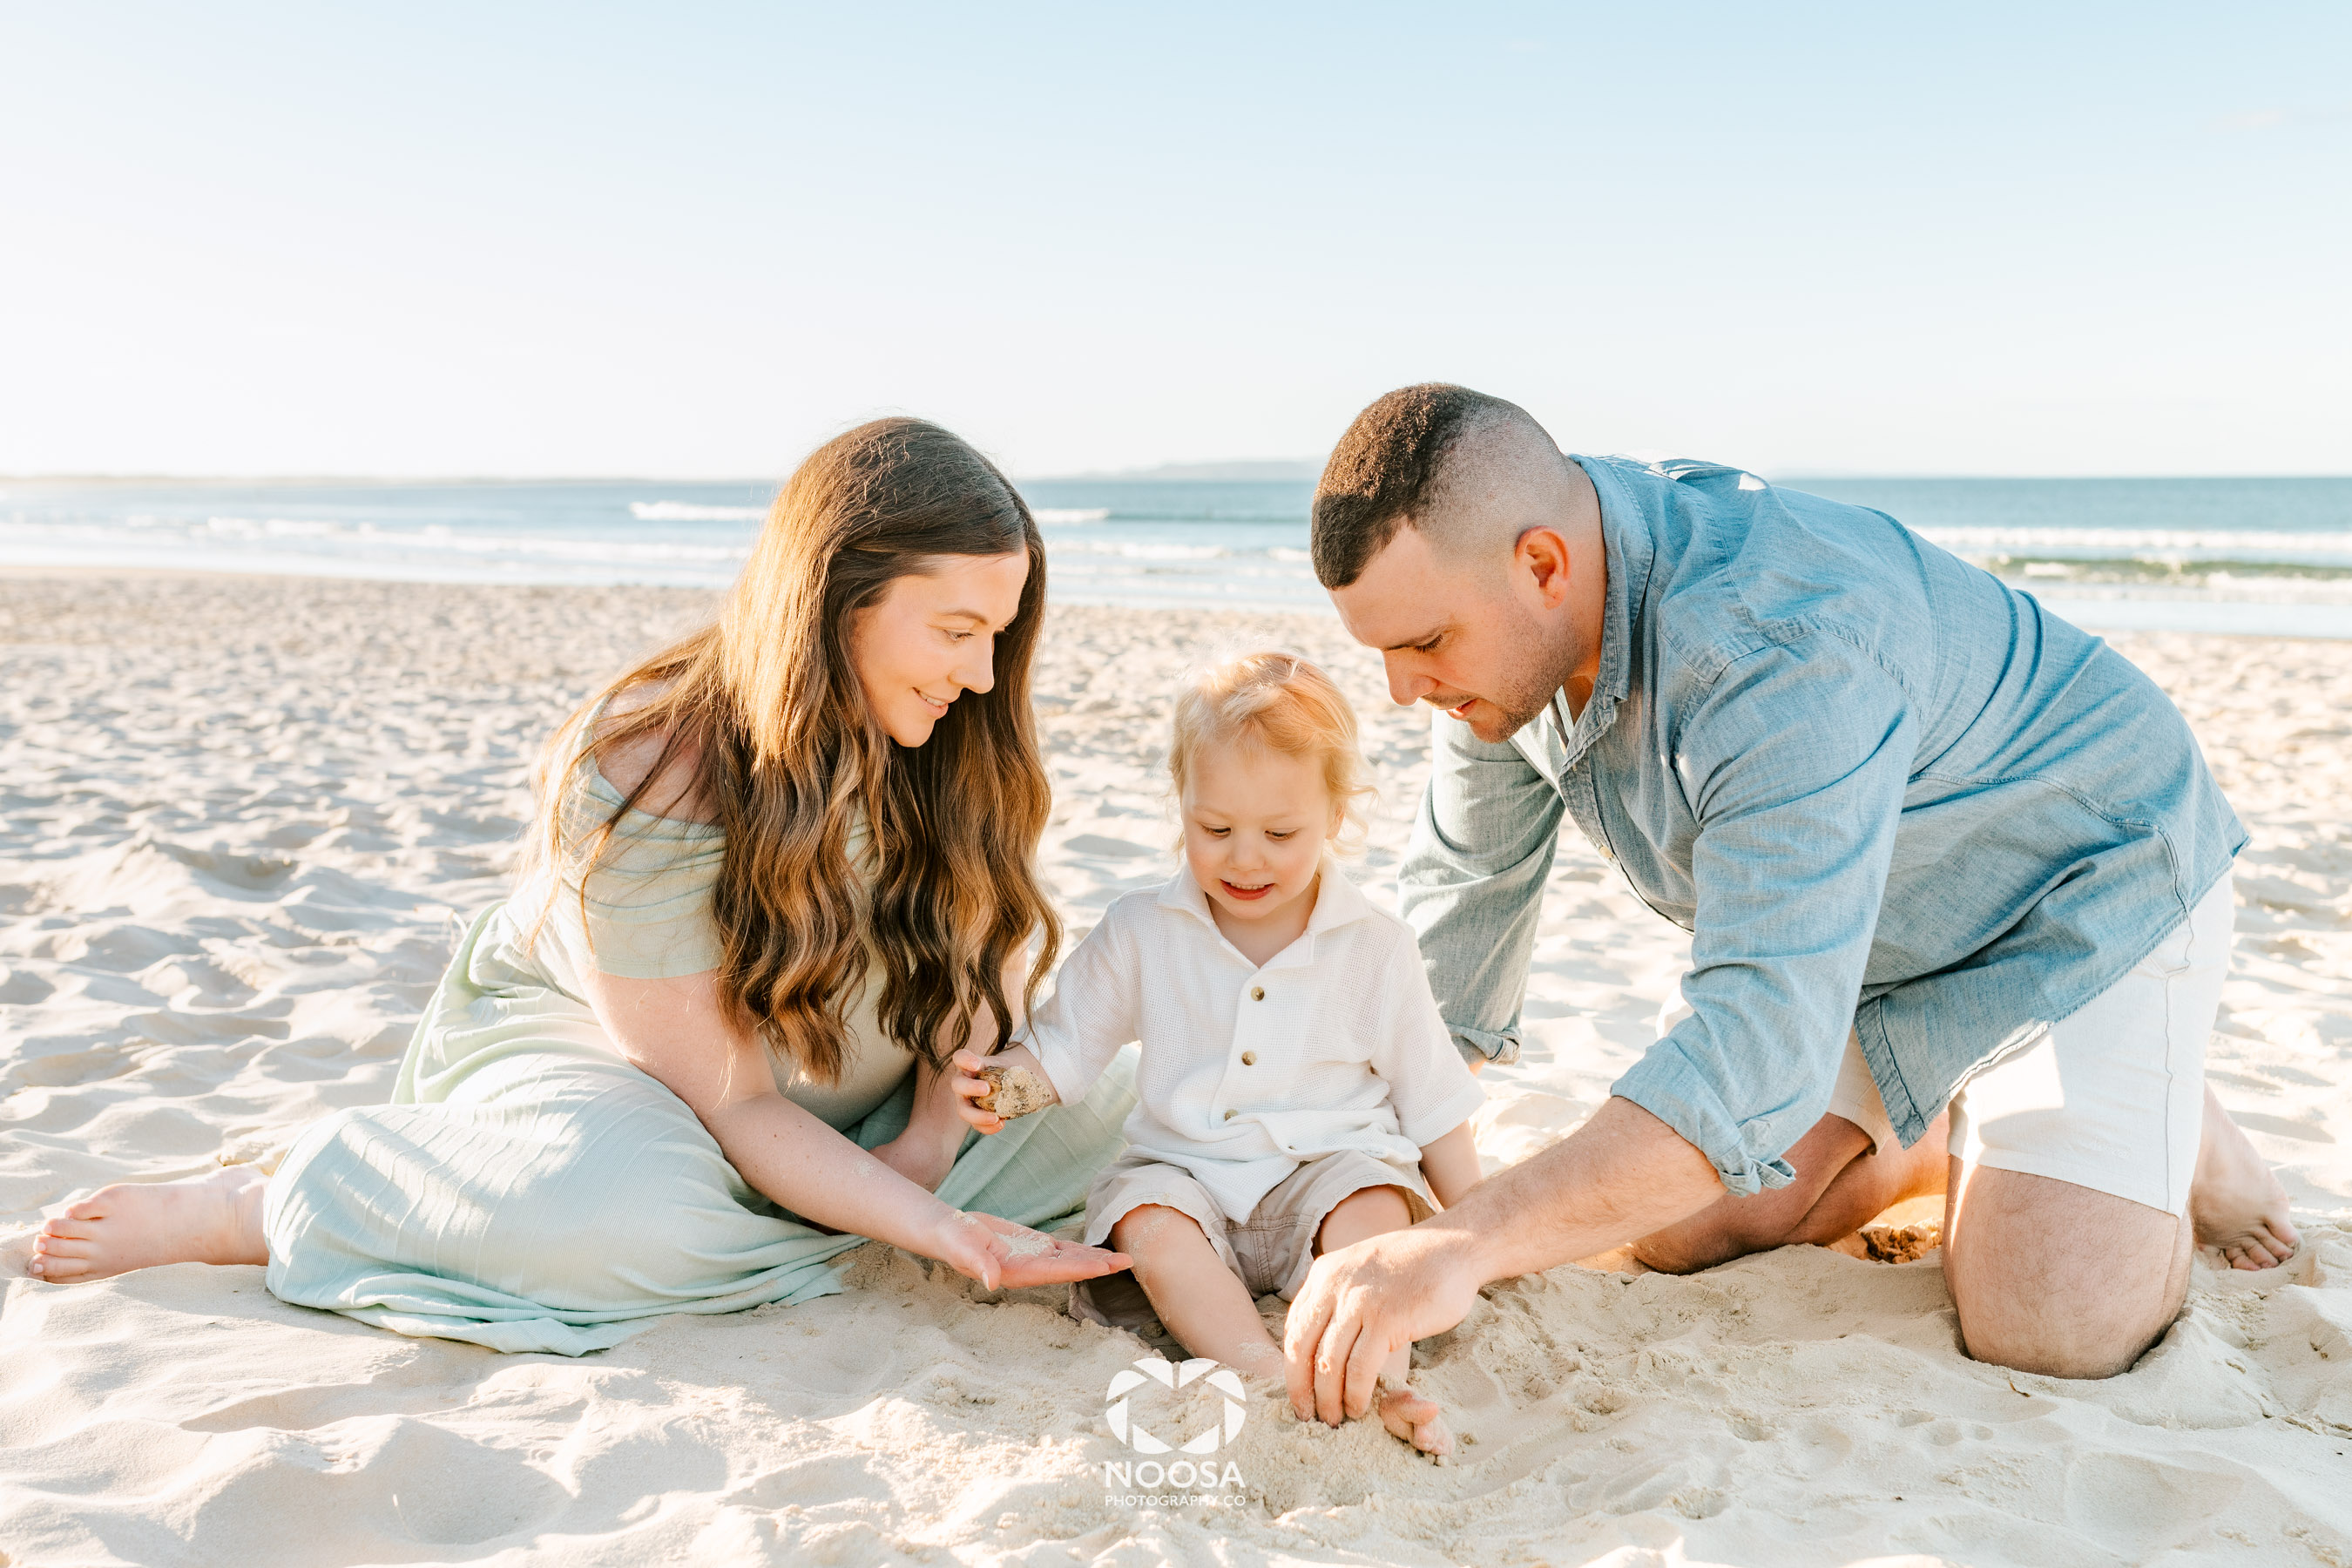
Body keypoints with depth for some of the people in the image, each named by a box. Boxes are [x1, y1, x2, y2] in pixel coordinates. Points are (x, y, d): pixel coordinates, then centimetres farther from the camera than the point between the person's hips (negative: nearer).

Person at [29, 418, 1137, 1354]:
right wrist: (942, 1232, -36)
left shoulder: (951, 745, -14)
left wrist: (933, 1139, -15)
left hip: (832, 1105, 6)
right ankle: (256, 1209, -14)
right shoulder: (638, 786, -30)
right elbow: (733, 1107, -27)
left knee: (1100, 1098, -11)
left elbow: (988, 940, 1)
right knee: (623, 1210, -41)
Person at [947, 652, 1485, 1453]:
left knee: (1374, 1204, -31)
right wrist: (1004, 1075, -16)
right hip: (1183, 1169, 1)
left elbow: (1433, 1101, 7)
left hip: (1328, 1167, -1)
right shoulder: (1140, 933, 1)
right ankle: (1273, 1379, -41)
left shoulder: (1374, 950, 0)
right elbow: (1065, 1042, 6)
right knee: (1151, 1228, -30)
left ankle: (1377, 1379, -42)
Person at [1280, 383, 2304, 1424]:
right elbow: (1466, 886, 0)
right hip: (1839, 930, 7)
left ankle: (2175, 1141, 12)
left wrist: (1464, 1244, -57)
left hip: (2086, 885, -7)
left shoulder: (1779, 649, -41)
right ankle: (1936, 1146, 22)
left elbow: (1763, 1044, -49)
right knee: (1675, 1236, -1)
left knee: (2046, 1337, -19)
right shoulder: (1501, 622, -15)